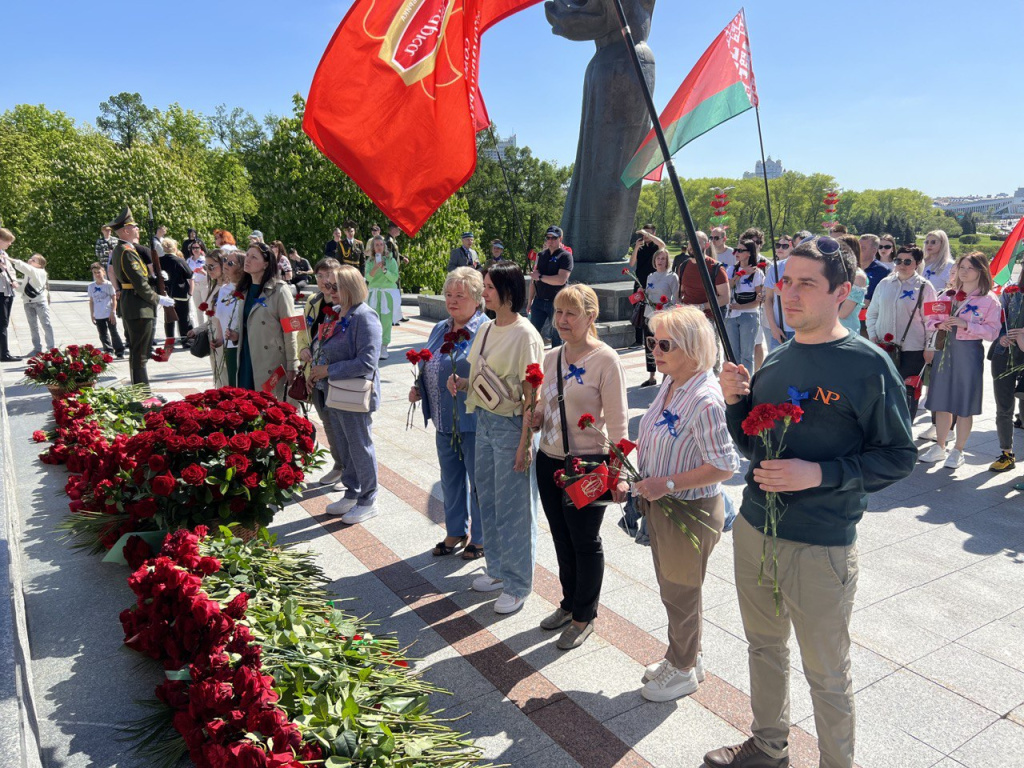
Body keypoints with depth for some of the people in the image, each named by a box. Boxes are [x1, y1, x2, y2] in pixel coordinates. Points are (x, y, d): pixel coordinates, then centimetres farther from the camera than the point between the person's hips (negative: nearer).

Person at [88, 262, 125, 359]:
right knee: (103, 335, 7)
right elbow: (91, 301, 9)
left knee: (114, 333, 0)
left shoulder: (109, 284, -6)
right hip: (98, 316, 4)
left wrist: (113, 312, -8)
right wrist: (92, 314, 8)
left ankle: (120, 352, 8)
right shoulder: (91, 286, 4)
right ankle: (108, 351, 15)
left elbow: (114, 299, -4)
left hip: (109, 314, -4)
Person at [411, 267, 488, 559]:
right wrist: (419, 388, 5)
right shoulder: (440, 329, 11)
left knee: (478, 481, 6)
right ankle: (456, 532, 37)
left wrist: (464, 386, -27)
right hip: (444, 422, 8)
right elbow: (429, 368, 21)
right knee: (450, 479, 19)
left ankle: (480, 538, 24)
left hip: (473, 422, -8)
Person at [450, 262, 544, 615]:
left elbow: (530, 394, -18)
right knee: (487, 499, 18)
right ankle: (497, 569, 38)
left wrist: (524, 444, -19)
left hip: (511, 426, -8)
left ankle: (518, 585, 20)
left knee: (513, 506, 3)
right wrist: (462, 383, -3)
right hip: (484, 420, 8)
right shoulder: (486, 329, 8)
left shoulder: (524, 335, -17)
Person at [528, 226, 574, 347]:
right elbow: (533, 280, 14)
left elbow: (561, 280, -18)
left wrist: (540, 277, -12)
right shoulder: (541, 255, 12)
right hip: (539, 301, 5)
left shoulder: (565, 256, -5)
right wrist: (530, 301, 10)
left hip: (556, 302, -5)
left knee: (556, 336, 4)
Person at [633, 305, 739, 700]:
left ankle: (683, 671, 35)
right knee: (670, 588, 23)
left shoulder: (705, 399, -26)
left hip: (691, 512, -9)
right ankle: (685, 657, 45)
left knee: (681, 593, 12)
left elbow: (723, 467, -25)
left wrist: (666, 484, -26)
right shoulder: (669, 384, 1)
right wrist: (632, 451, 2)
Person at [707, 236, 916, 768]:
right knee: (764, 647, 23)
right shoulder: (775, 360, 5)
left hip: (821, 547, -6)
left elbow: (898, 456, -12)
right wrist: (734, 402, -8)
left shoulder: (868, 365, -13)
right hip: (753, 530, 6)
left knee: (826, 674, 12)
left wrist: (819, 473, -23)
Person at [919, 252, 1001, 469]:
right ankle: (939, 447, 22)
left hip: (969, 352, -4)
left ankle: (958, 451, 15)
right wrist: (939, 324, -10)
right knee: (941, 402, 10)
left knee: (964, 405, 2)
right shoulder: (949, 295, 10)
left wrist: (966, 325, -23)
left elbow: (992, 332, -11)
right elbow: (931, 320, 12)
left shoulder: (990, 300, -4)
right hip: (945, 350, 5)